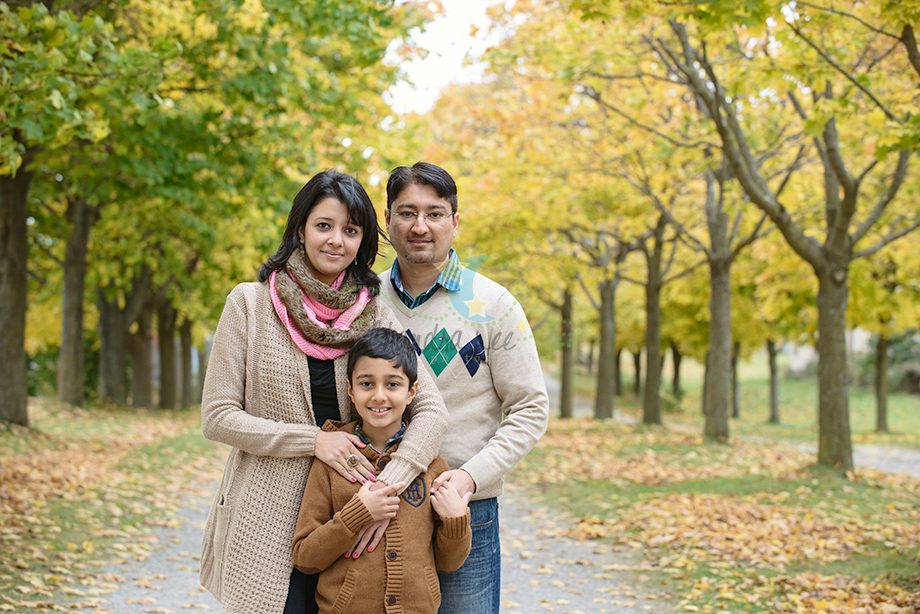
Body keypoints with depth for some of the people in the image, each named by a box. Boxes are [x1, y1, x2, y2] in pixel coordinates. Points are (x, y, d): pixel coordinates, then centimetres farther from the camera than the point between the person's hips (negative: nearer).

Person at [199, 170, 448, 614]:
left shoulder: (375, 315, 4)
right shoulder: (250, 303, -2)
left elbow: (431, 411, -4)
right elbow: (217, 417, -5)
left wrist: (387, 485, -19)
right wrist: (314, 440, -15)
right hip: (268, 519, -2)